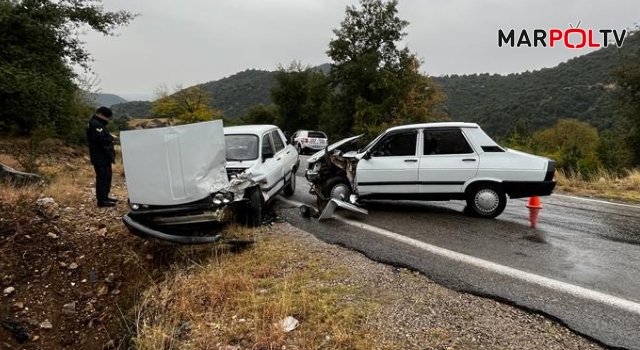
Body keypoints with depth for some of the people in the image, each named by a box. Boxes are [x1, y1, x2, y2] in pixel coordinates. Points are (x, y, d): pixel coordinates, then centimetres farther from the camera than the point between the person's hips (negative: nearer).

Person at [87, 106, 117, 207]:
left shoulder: (97, 124, 19)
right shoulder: (96, 125, -16)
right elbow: (103, 142, -23)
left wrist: (111, 155, 11)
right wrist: (111, 155, -16)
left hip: (103, 157, 11)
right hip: (101, 157, -11)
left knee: (106, 177, 17)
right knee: (102, 178, -8)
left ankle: (105, 197, 27)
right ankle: (102, 200, -4)